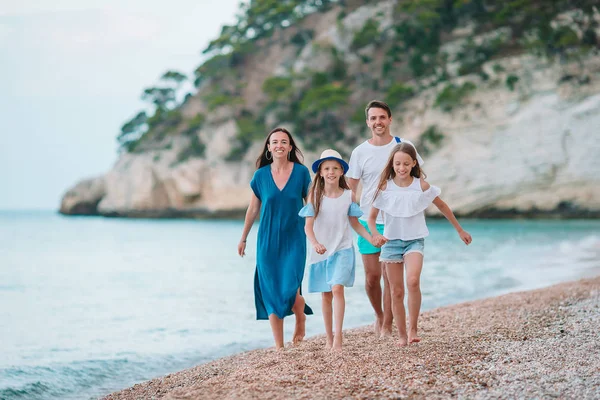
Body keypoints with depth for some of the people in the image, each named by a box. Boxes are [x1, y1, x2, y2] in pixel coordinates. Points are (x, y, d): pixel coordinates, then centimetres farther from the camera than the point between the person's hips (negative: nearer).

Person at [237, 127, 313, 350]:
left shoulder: (301, 172, -2)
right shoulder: (261, 175, 1)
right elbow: (253, 210, 11)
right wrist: (243, 239, 15)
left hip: (294, 240, -2)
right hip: (268, 241, 2)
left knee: (290, 289, -13)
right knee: (271, 293, 2)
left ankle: (301, 319, 22)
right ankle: (279, 346, 12)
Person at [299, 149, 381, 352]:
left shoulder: (348, 195, 0)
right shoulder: (315, 195, -4)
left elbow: (355, 223, 10)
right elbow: (308, 225, -9)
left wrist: (372, 239, -1)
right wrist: (315, 243, -27)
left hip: (342, 249, -1)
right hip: (322, 251, 1)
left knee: (337, 288, -19)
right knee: (326, 295, 8)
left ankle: (338, 335, -17)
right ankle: (329, 337, 20)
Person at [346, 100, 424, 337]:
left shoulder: (403, 146, 0)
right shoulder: (360, 152, 1)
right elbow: (350, 189, 4)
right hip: (368, 222, 1)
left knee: (390, 276, -2)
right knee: (372, 277, 3)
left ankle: (387, 326, 8)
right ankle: (379, 315, 29)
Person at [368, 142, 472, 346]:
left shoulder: (421, 186, -5)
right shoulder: (385, 187, -5)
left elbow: (443, 207, 9)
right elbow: (372, 217, 1)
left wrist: (460, 230, 17)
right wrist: (375, 234, -20)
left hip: (414, 240, -1)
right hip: (391, 241, 1)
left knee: (413, 281, -25)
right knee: (396, 291, 3)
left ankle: (413, 328, -12)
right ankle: (402, 335, 16)